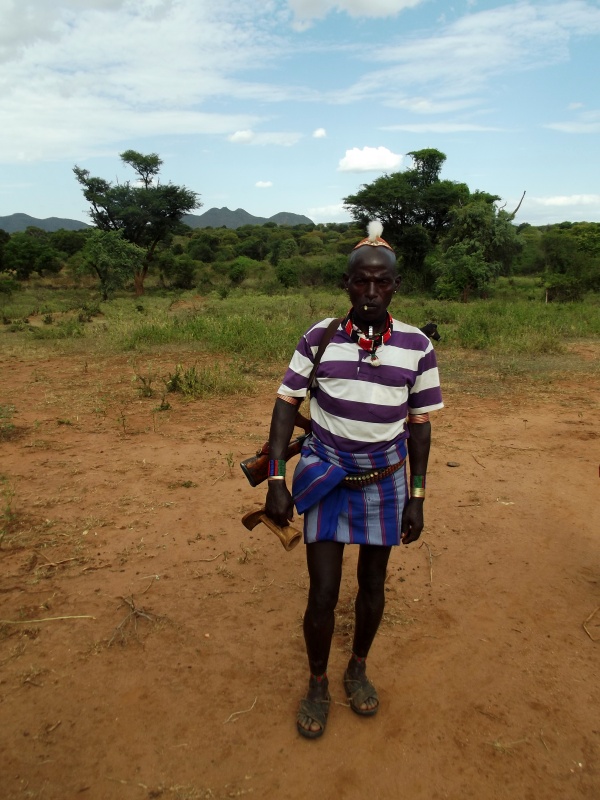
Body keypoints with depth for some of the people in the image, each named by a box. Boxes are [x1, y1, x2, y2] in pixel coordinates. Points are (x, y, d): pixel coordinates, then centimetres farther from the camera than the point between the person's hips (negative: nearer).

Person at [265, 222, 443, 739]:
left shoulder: (416, 346, -7)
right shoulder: (319, 338, -9)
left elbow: (420, 423, 0)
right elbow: (287, 404, -6)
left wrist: (416, 496, 0)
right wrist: (277, 480, -12)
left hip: (384, 478, 1)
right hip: (325, 476, -1)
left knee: (373, 583, 16)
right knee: (323, 592, 2)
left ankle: (358, 669, 43)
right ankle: (317, 684, 30)